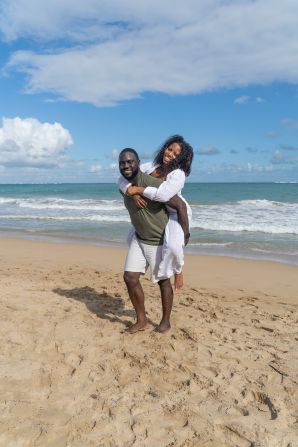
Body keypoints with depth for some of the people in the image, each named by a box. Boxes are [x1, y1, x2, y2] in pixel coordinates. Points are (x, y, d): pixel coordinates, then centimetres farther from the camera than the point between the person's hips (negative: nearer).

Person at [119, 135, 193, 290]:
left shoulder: (178, 174, -28)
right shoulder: (150, 167, -10)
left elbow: (163, 194, -46)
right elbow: (123, 179, -13)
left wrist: (138, 189, -36)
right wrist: (133, 194, -33)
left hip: (176, 213, -6)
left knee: (173, 246, -31)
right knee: (133, 238, 12)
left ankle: (177, 271, 2)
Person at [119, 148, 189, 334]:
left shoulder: (152, 184, -27)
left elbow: (181, 205, -23)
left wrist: (184, 235, -16)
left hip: (160, 241, -7)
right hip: (139, 239, 7)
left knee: (163, 281, 9)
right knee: (130, 277, 2)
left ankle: (166, 321, 29)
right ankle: (142, 320, 19)